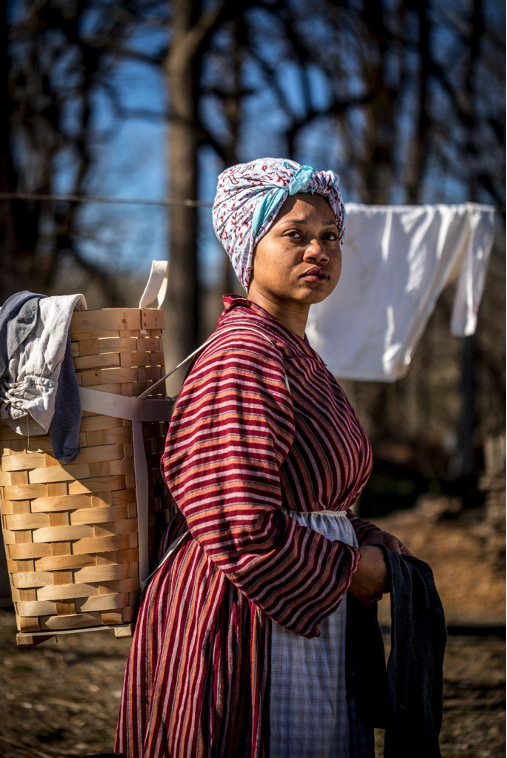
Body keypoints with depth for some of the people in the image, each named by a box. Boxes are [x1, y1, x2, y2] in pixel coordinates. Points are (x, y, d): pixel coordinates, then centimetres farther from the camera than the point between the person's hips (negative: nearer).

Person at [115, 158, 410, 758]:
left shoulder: (296, 356, 15)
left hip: (306, 614, 10)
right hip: (243, 629, -10)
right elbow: (244, 533, -26)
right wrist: (354, 566, -13)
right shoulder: (243, 356, -18)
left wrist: (368, 541, 5)